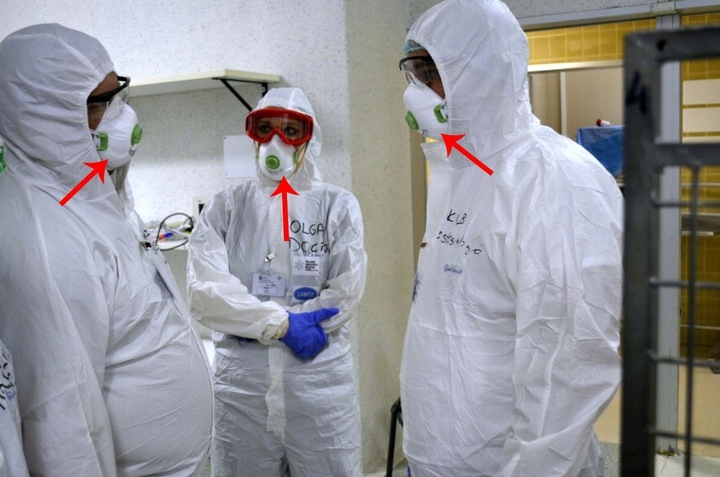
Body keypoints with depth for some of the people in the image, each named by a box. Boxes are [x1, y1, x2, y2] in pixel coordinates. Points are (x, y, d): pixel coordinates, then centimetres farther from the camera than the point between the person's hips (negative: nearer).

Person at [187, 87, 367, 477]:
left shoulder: (338, 206, 2)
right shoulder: (224, 207, 5)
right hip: (242, 386, 1)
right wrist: (284, 323, -15)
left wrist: (256, 325, -10)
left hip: (320, 383, -1)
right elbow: (205, 292, -7)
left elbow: (345, 293, -8)